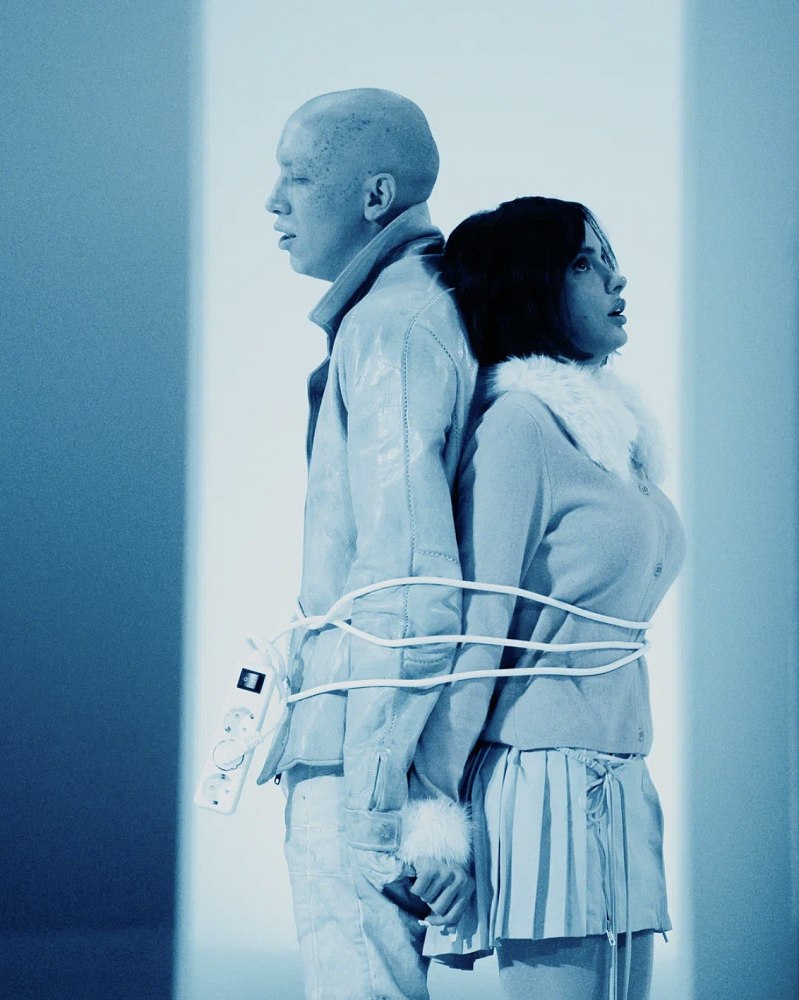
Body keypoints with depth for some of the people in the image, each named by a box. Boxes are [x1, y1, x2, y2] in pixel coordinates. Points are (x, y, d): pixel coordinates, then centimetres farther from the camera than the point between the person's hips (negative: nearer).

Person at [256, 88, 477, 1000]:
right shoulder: (428, 309, 17)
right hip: (370, 744, 10)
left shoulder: (391, 325, -12)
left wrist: (372, 791, -22)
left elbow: (407, 580, -20)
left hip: (360, 744, -10)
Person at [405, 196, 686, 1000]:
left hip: (616, 781, 8)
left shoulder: (608, 427, 17)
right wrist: (431, 803, -17)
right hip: (548, 777, -8)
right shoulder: (519, 422, -10)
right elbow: (476, 625, -15)